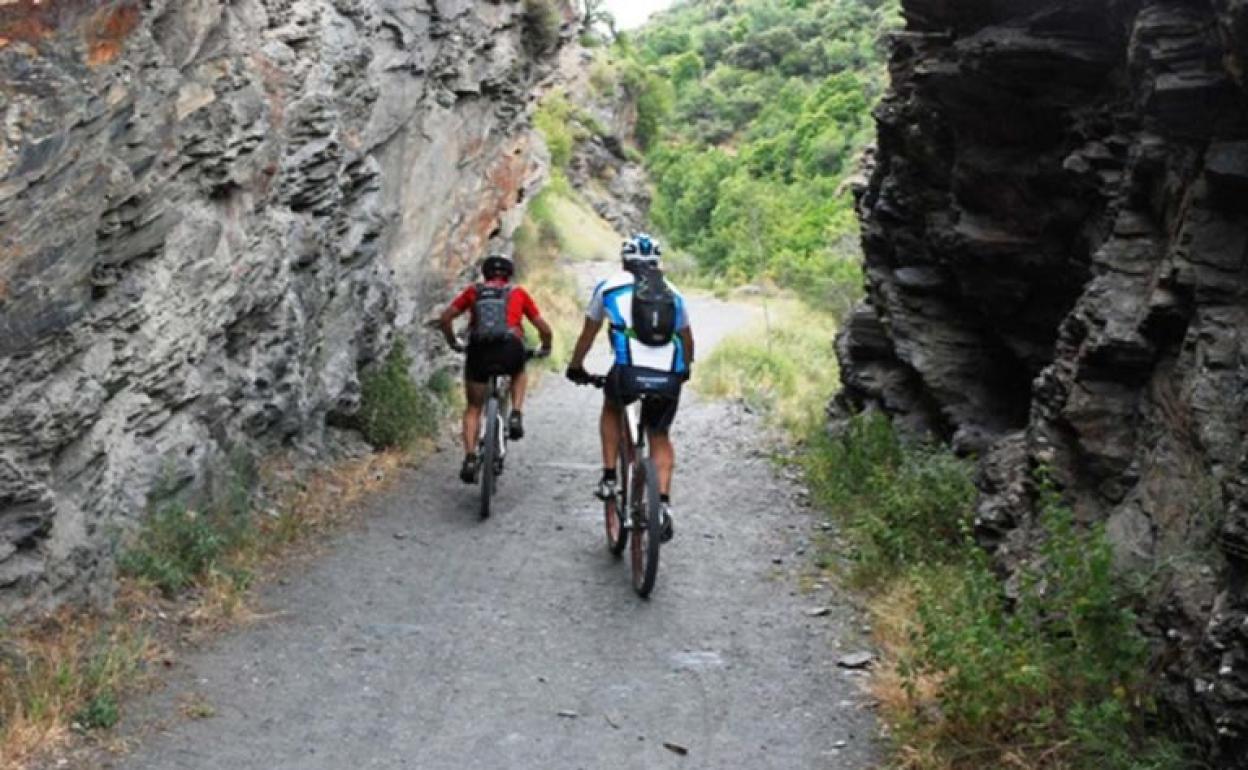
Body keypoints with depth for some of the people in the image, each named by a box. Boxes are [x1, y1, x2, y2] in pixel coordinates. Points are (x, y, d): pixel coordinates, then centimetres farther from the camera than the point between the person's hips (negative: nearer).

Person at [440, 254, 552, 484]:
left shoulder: (474, 291, 23)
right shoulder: (518, 293, 22)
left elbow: (445, 319, 14)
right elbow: (545, 329, 21)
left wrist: (453, 344, 30)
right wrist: (545, 349, 40)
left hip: (478, 352, 1)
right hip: (510, 351, 0)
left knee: (473, 408, 17)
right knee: (519, 373, 36)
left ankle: (470, 458, 2)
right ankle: (516, 415, 15)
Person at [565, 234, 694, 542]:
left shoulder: (609, 287, 16)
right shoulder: (674, 295, 23)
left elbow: (588, 334, 27)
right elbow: (687, 340, 37)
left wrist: (575, 367, 43)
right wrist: (685, 368, 55)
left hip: (629, 372, -2)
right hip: (669, 378, 2)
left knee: (611, 408, 31)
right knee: (660, 437, 23)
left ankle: (609, 477, 23)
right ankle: (663, 503, 7)